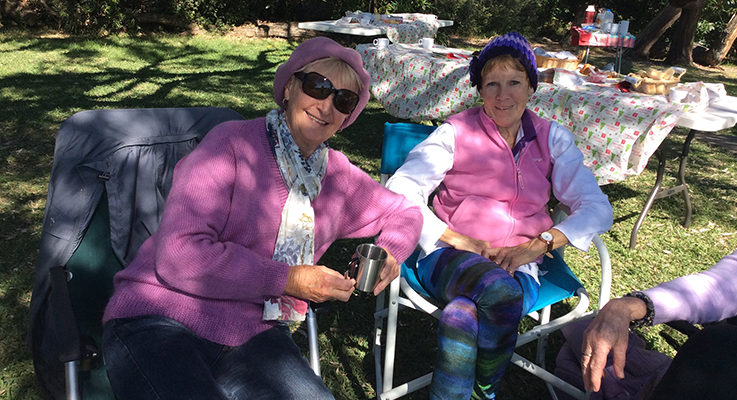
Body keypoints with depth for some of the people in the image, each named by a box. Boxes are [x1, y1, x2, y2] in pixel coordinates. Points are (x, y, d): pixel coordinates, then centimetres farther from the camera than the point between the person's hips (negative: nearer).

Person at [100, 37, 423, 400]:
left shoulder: (337, 175, 9)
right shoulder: (232, 143, -9)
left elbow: (404, 212, 24)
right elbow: (179, 256, -17)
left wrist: (389, 253, 1)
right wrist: (288, 279, -15)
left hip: (253, 337, 5)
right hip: (160, 321, -4)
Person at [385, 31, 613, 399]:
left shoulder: (552, 140, 11)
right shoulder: (456, 132, 4)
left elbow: (597, 209, 5)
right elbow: (399, 189, -6)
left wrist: (537, 245, -10)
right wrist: (456, 239, -16)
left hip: (518, 267, 1)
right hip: (450, 259, -1)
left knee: (462, 317, -33)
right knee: (499, 290, -36)